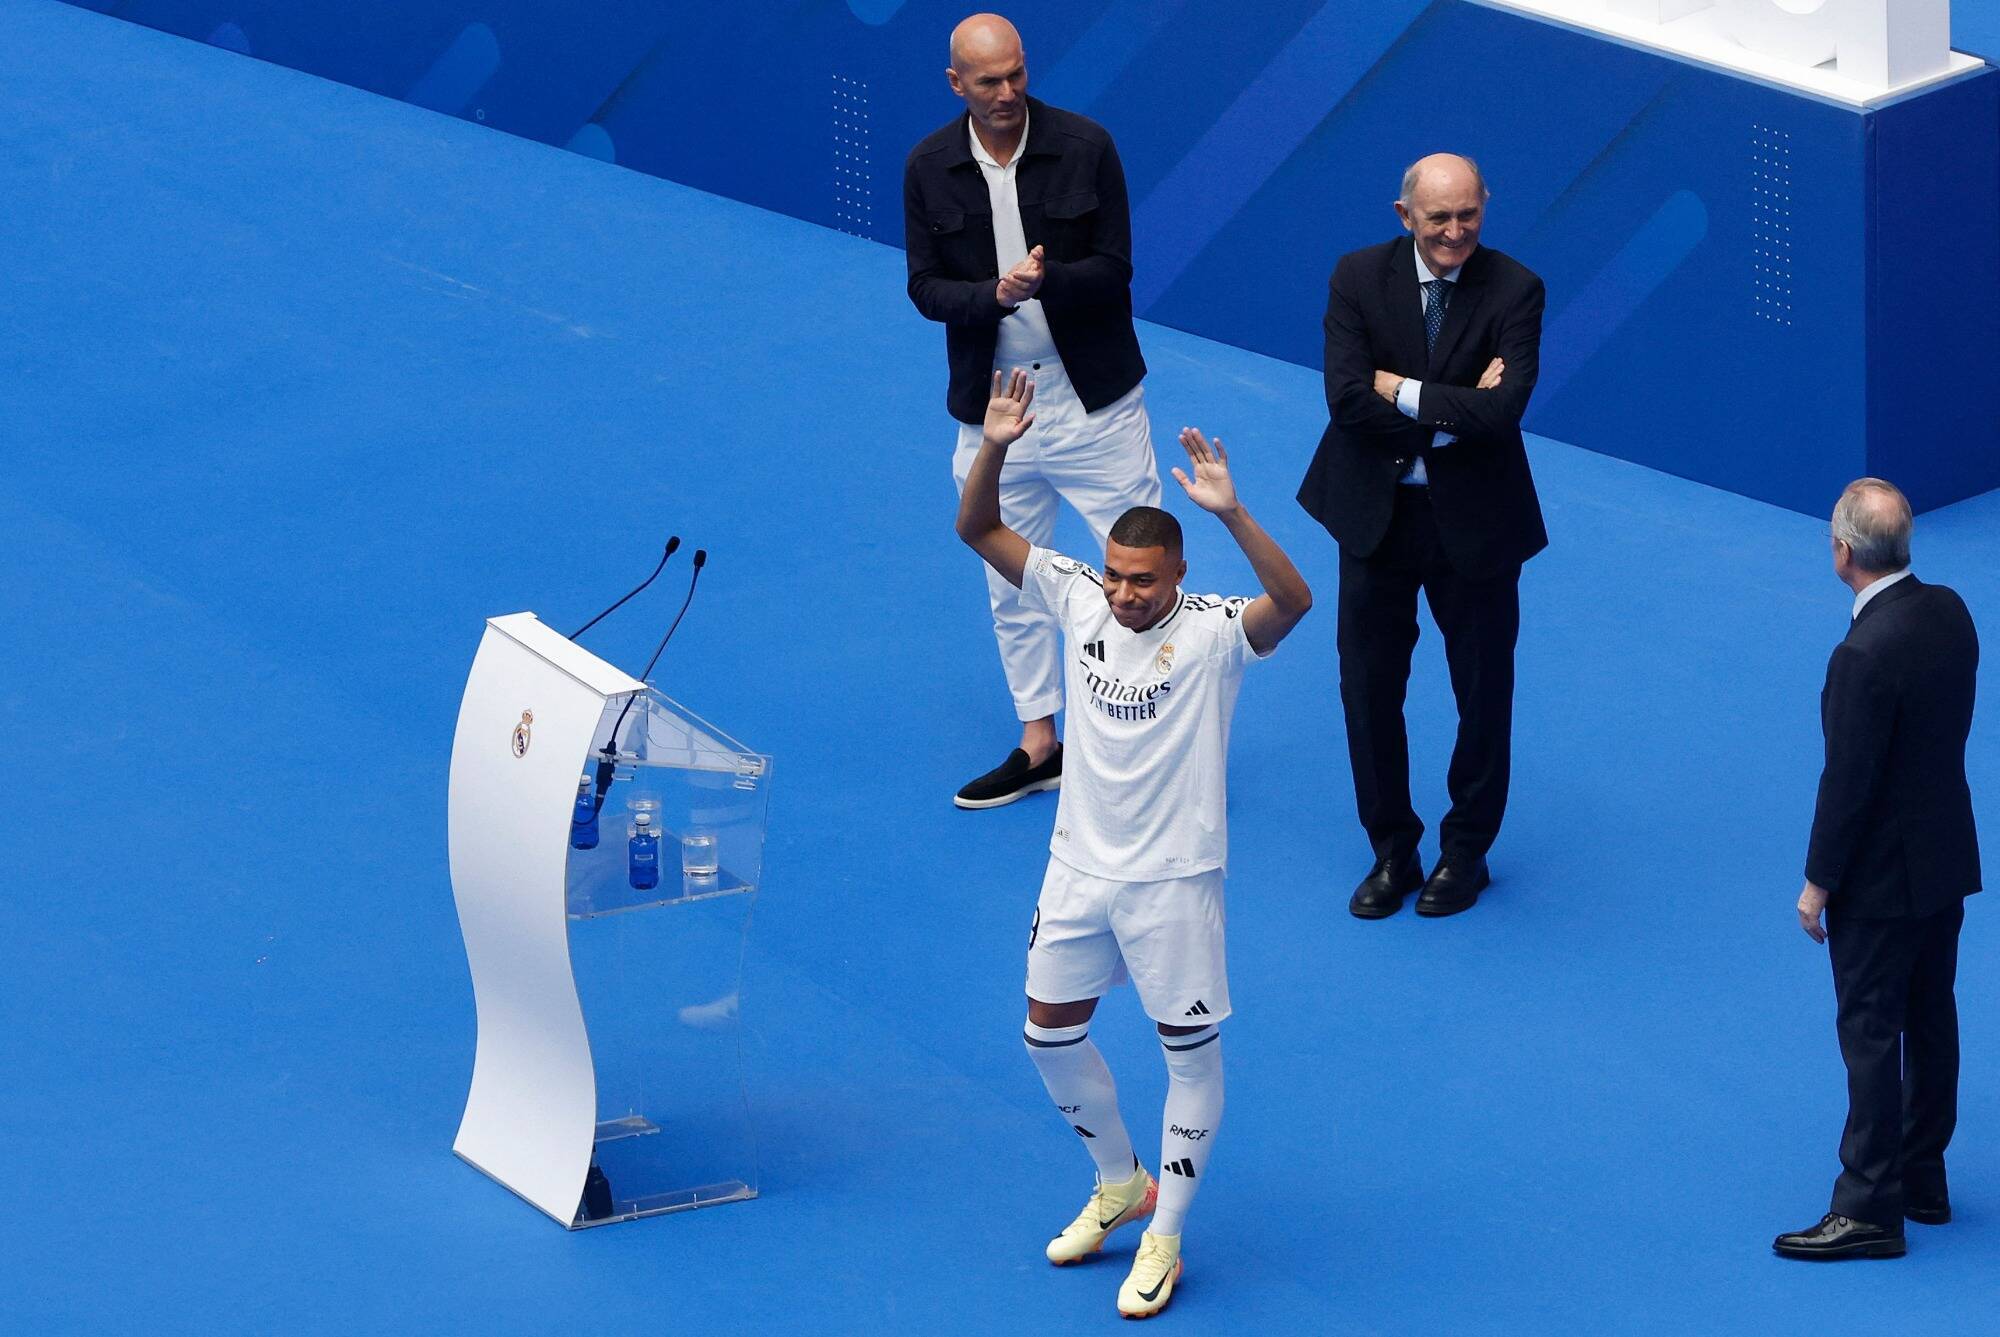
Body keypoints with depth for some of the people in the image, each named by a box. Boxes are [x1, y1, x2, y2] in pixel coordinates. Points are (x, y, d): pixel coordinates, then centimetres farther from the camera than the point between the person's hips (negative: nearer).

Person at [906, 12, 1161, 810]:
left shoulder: (1085, 148, -10)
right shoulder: (930, 168, -4)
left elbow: (1112, 271, -10)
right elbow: (925, 286, -2)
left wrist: (1047, 281, -30)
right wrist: (994, 294, -22)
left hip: (1092, 405, -3)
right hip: (992, 409, 3)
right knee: (1011, 586, 14)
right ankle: (1039, 746, 28)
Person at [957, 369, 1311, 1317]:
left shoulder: (1212, 632, -20)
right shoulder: (1078, 600, -7)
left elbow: (1293, 603, -40)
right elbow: (977, 529, -8)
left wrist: (1233, 515, -53)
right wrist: (994, 450, -26)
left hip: (1173, 880, -5)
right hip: (1080, 865, 5)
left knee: (1191, 1052, 4)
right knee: (1051, 1033, 16)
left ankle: (1164, 1239, 18)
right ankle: (1121, 1186, 38)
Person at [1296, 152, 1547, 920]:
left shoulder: (1513, 292, -13)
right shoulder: (1359, 279, -9)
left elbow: (1503, 410, -25)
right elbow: (1347, 400, -18)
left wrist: (1400, 389, -21)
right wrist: (1454, 411, -22)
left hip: (1474, 519, -1)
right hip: (1377, 512, 1)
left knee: (1484, 692, 12)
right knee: (1368, 686, 9)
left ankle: (1465, 851, 30)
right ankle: (1390, 851, 26)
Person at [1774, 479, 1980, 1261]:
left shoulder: (1865, 655, -28)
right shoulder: (1949, 612, -2)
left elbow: (1848, 782, -23)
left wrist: (1819, 883, -11)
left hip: (1882, 876, -8)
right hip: (1947, 860, 8)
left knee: (1870, 1034, 0)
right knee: (1931, 1020, 17)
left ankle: (1869, 1209, 6)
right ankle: (1924, 1180, 29)